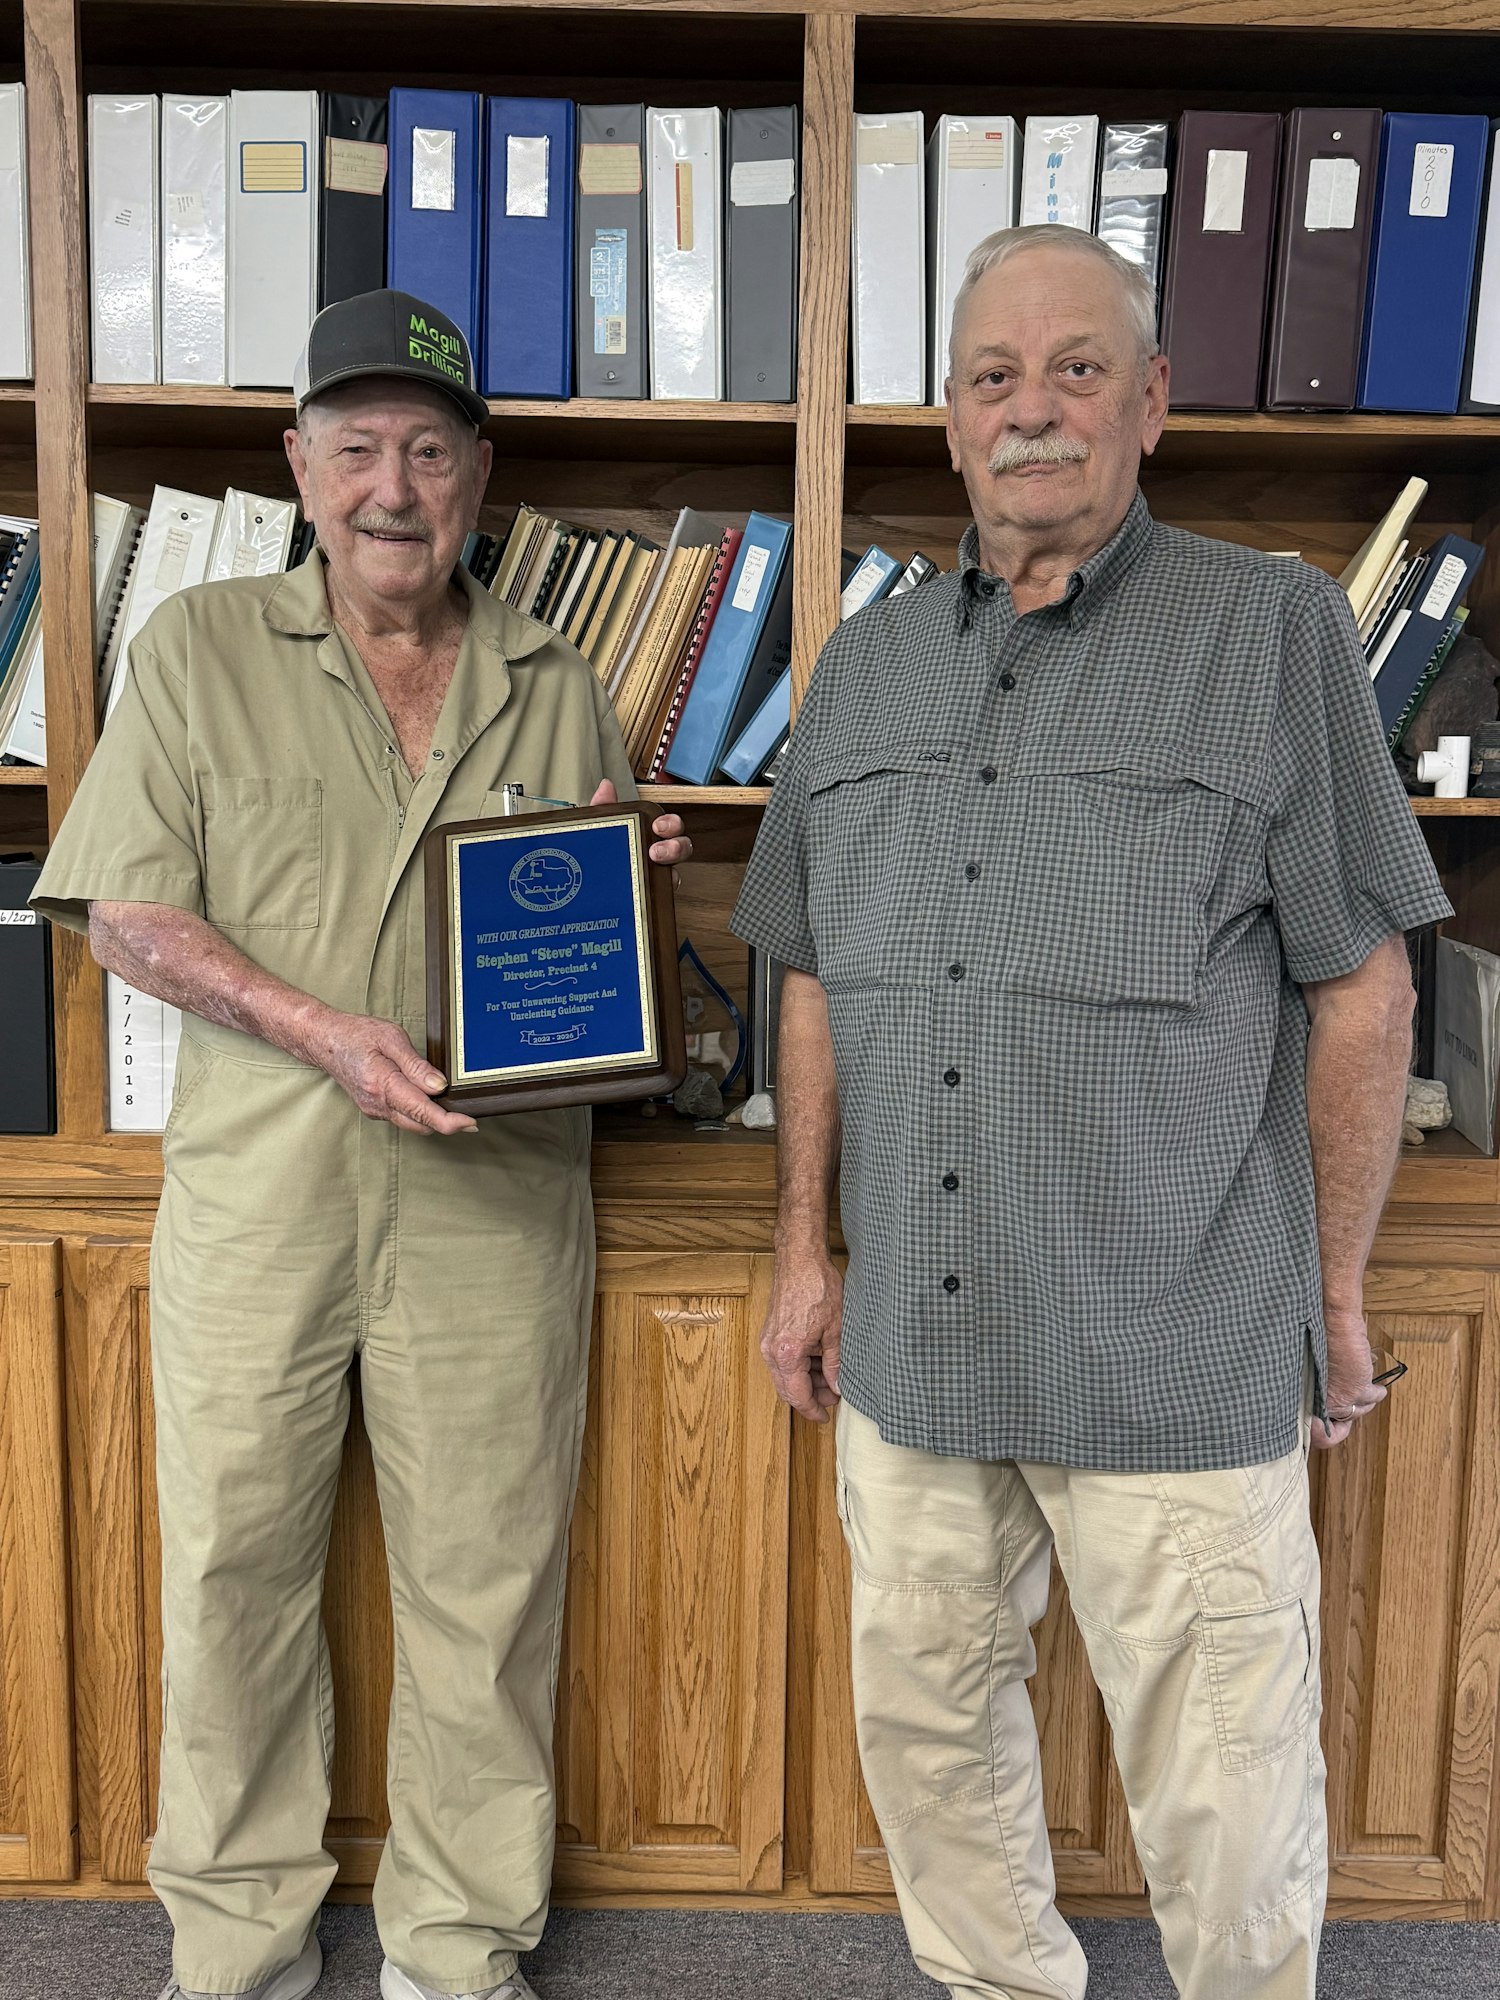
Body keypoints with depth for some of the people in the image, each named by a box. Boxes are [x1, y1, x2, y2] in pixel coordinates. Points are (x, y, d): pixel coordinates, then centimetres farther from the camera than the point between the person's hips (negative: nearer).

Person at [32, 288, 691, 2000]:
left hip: (495, 1202, 1)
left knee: (485, 1585, 7)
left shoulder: (558, 692, 11)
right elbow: (127, 916, -1)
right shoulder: (198, 649, 5)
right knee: (234, 1567, 10)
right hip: (256, 1192, -1)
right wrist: (321, 1032, -15)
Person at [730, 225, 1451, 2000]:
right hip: (912, 1343, 5)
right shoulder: (866, 665, 9)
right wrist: (804, 1245, 10)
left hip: (1181, 1362, -4)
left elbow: (1360, 992, -4)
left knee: (1221, 1801, 8)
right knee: (928, 1724, 19)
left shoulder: (1274, 630, -4)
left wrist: (1334, 1293, -2)